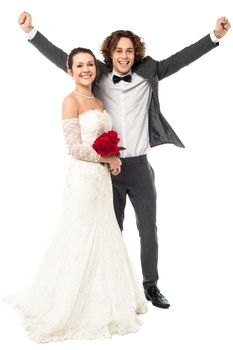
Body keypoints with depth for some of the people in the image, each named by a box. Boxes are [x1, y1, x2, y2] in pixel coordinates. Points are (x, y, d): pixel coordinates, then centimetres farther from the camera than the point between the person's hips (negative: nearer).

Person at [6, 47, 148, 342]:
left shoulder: (98, 102, 14)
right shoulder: (71, 101, -10)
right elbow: (75, 147, -16)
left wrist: (112, 159, 0)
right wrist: (109, 159, -8)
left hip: (103, 178, 8)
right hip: (83, 178, -8)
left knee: (103, 238, 15)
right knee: (81, 239, 1)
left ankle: (99, 302, 31)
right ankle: (70, 307, 16)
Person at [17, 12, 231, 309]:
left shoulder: (147, 75, 1)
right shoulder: (99, 77, 0)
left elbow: (180, 59, -2)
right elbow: (62, 59, 0)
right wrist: (31, 31, -4)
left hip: (140, 166, 1)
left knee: (149, 230, 9)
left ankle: (151, 287, 25)